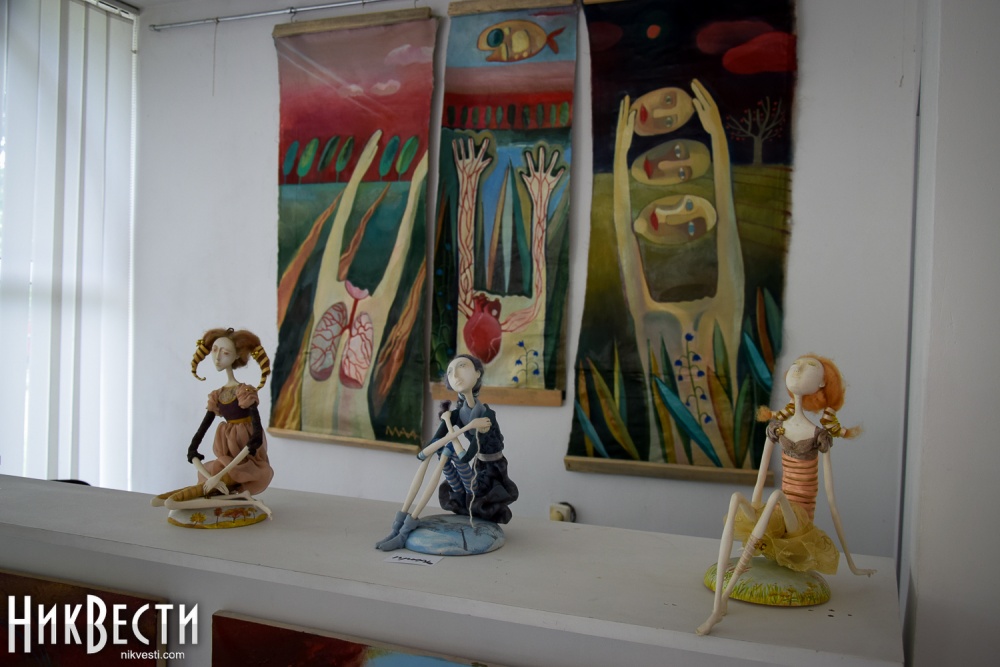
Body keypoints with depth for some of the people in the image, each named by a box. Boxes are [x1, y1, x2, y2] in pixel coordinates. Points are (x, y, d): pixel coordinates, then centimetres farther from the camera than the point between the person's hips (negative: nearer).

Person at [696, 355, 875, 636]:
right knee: (736, 498, -29)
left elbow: (831, 496, -4)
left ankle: (729, 588, -41)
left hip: (799, 521, -4)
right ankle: (718, 605, -41)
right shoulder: (777, 425, 6)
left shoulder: (819, 433, -7)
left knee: (777, 495, -36)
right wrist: (750, 517, 10)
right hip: (775, 519, 4)